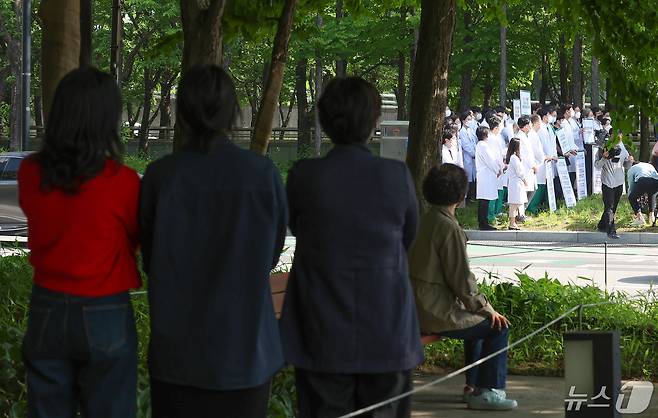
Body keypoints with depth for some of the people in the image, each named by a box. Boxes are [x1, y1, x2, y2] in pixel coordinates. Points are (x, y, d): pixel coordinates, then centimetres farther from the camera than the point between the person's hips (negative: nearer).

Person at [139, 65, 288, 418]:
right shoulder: (264, 174, -9)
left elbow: (153, 259, 4)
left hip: (178, 347, 0)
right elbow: (270, 254, 5)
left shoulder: (160, 177, -9)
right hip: (244, 346, 0)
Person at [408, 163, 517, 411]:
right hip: (436, 313, -10)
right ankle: (487, 391, 0)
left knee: (479, 319, 29)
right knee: (498, 326, -2)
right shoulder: (449, 228, -19)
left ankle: (473, 385, 33)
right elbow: (462, 280, -19)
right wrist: (487, 308, -4)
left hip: (418, 308, 10)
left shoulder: (424, 221, 11)